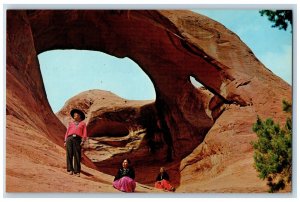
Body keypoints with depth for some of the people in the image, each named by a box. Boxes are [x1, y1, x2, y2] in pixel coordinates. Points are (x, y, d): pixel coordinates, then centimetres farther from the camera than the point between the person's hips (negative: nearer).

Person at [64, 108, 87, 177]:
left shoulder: (83, 124, 18)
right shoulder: (71, 123, 24)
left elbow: (84, 133, 8)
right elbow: (67, 133, 18)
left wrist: (83, 141, -7)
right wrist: (65, 141, 5)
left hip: (77, 139, -2)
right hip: (69, 139, 2)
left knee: (77, 156, -9)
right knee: (69, 155, -7)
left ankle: (77, 172, -11)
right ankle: (70, 170, -4)